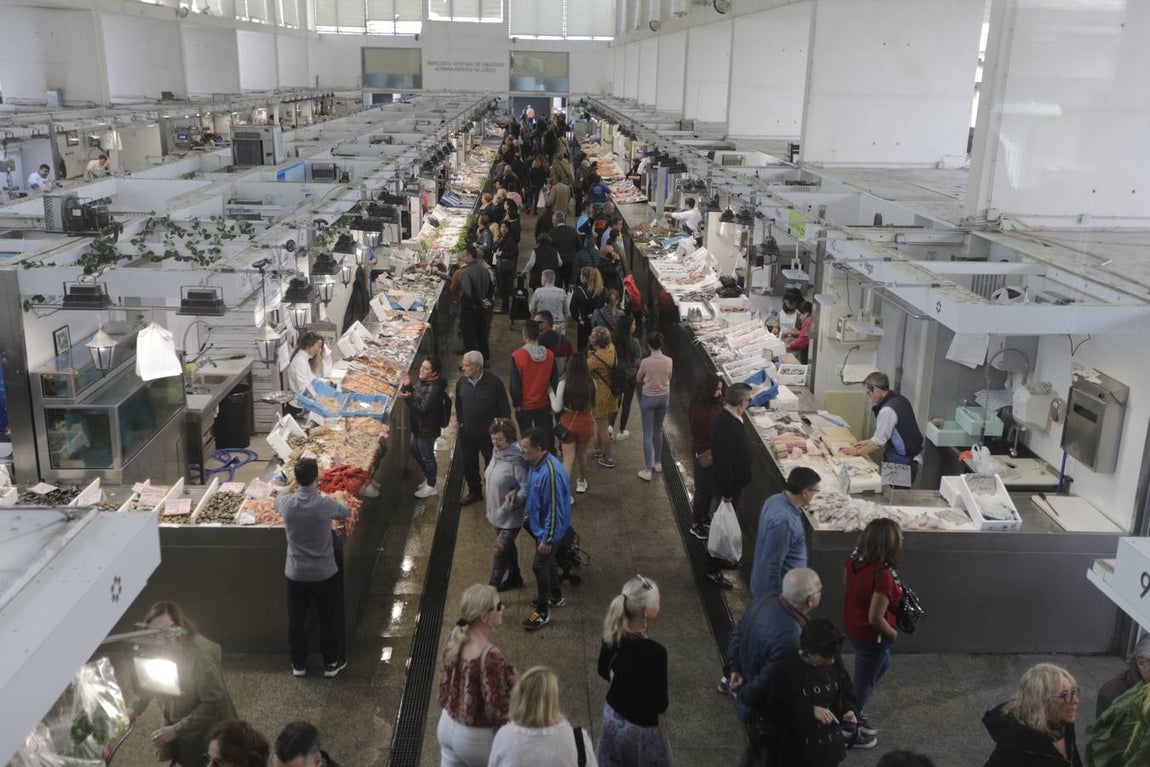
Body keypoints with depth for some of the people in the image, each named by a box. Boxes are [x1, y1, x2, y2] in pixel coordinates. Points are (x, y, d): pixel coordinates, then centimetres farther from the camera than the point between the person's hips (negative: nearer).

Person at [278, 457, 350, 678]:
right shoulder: (326, 505, -22)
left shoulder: (287, 504, -16)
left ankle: (298, 664, 33)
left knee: (296, 620, 19)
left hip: (296, 574, 2)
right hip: (325, 574, -2)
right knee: (329, 619, 16)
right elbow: (345, 512, 2)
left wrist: (294, 489, 29)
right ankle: (331, 663, 30)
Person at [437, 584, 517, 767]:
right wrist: (515, 689, -10)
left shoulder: (455, 638, -8)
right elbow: (496, 712, -25)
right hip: (474, 737, -7)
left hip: (447, 726, 7)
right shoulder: (490, 656, -32)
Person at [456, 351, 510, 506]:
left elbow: (504, 408, -9)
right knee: (468, 464, 16)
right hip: (467, 433, 5)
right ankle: (474, 491, 35)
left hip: (489, 433, -5)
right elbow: (458, 405, 15)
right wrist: (460, 422, 9)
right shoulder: (462, 382, -1)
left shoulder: (493, 382, -16)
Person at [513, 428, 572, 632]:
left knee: (539, 566, 4)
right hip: (539, 524, 9)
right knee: (547, 561, 25)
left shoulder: (551, 473, -35)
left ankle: (542, 611, 22)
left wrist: (547, 539, -23)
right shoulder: (535, 463, -6)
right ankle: (556, 597, 46)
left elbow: (555, 510, -30)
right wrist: (517, 491, -1)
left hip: (548, 529, -9)